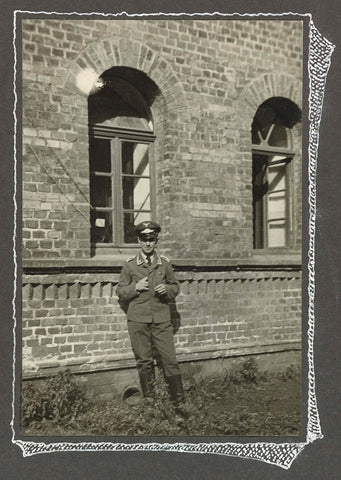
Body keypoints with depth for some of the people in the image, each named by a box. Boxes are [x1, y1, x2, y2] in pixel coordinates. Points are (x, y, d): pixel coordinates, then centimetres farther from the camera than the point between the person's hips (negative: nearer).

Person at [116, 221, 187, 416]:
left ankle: (179, 402, 9)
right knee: (144, 362, 8)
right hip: (138, 320, 0)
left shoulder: (165, 263, 6)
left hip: (161, 319, 0)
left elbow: (175, 286, 15)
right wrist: (135, 287, -11)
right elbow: (120, 292, 7)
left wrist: (167, 289, -7)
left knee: (170, 360, -2)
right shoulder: (130, 265, 3)